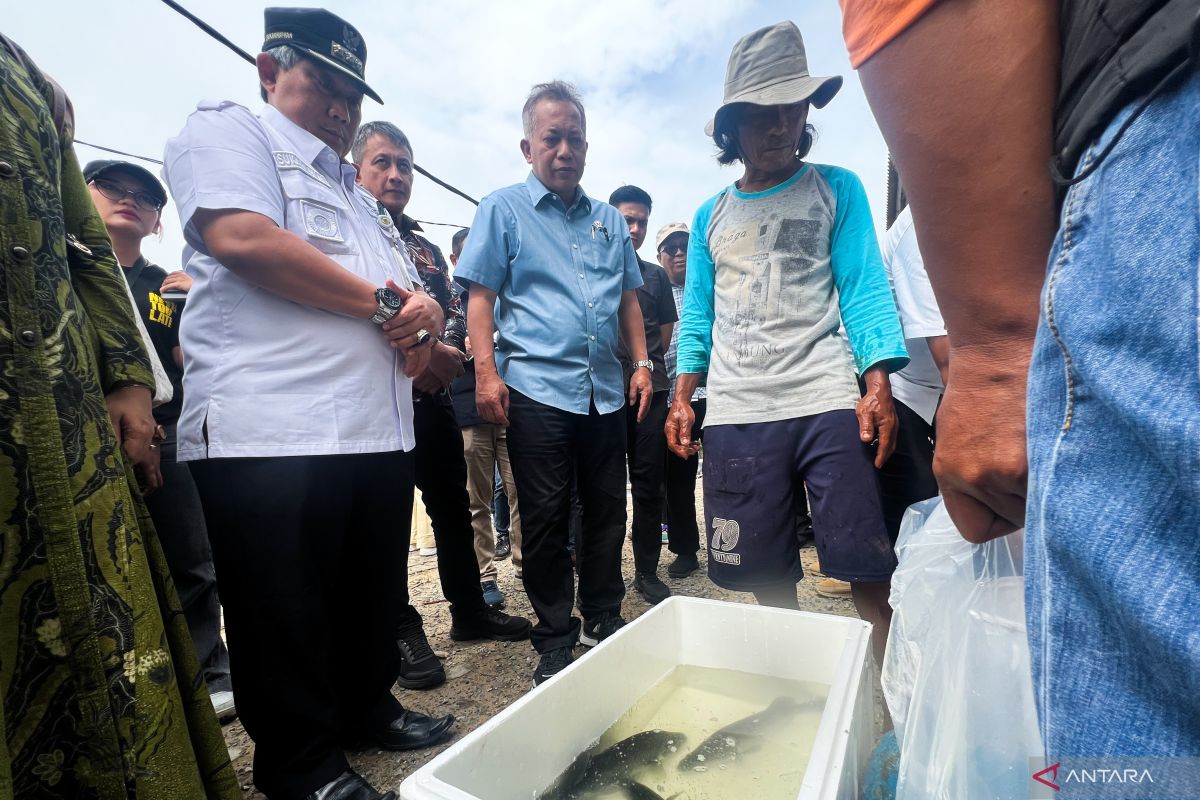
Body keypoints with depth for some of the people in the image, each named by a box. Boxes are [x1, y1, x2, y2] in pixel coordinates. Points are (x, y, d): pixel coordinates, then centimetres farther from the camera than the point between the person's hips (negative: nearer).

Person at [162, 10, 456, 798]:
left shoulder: (359, 195, 27)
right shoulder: (227, 131, 4)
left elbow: (408, 291, 24)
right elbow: (243, 238, -16)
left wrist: (424, 316, -2)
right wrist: (382, 301, -9)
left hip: (379, 430, 8)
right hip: (273, 433, -8)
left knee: (374, 595, 18)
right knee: (286, 616, 6)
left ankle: (368, 708, 37)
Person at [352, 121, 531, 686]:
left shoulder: (427, 250, 19)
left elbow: (456, 314, 15)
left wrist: (448, 351, -7)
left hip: (433, 397, 6)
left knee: (453, 507, 13)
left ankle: (470, 610, 29)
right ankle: (401, 631, 20)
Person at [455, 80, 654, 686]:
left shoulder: (609, 220, 18)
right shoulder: (502, 210, 5)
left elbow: (629, 298, 19)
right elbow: (480, 296, -3)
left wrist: (641, 364, 10)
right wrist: (485, 371, -13)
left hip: (605, 391, 5)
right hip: (536, 388, -4)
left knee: (607, 512, 11)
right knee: (545, 519, 3)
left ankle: (603, 620, 29)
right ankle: (554, 639, 19)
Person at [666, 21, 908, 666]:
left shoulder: (837, 190, 10)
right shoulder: (709, 217, 17)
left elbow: (863, 292, 2)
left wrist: (878, 386, -12)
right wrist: (682, 397, 5)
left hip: (828, 406, -2)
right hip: (735, 417, 3)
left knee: (869, 574, -2)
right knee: (767, 581, 8)